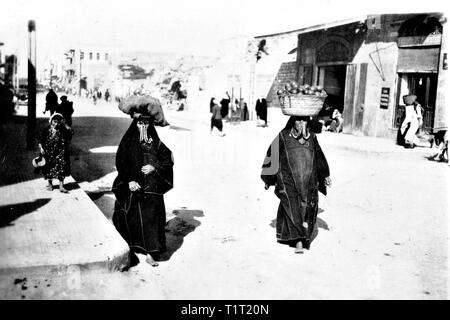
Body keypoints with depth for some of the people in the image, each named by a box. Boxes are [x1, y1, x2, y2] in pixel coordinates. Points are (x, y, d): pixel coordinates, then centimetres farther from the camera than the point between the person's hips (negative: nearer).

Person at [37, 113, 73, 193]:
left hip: (59, 153, -1)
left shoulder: (62, 131, -3)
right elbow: (40, 141, -1)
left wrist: (64, 124, -19)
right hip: (48, 153, 1)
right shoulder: (46, 131, -3)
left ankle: (61, 186, -3)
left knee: (61, 169, -7)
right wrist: (41, 148, -16)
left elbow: (70, 132, -17)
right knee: (49, 169, 10)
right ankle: (50, 184, 29)